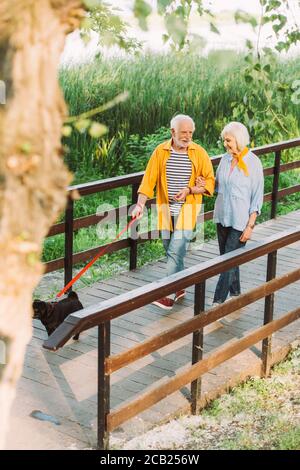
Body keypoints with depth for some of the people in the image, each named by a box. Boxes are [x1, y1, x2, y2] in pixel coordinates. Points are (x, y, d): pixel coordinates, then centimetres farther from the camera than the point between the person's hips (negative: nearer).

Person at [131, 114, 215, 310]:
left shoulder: (199, 153, -4)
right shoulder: (161, 152, -1)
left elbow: (210, 182, -1)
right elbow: (149, 180, -4)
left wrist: (190, 190, -16)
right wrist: (140, 204, -15)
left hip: (187, 208, -3)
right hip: (165, 208, 3)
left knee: (176, 251, -11)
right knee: (171, 251, 13)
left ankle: (170, 294, -7)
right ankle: (179, 288, 29)